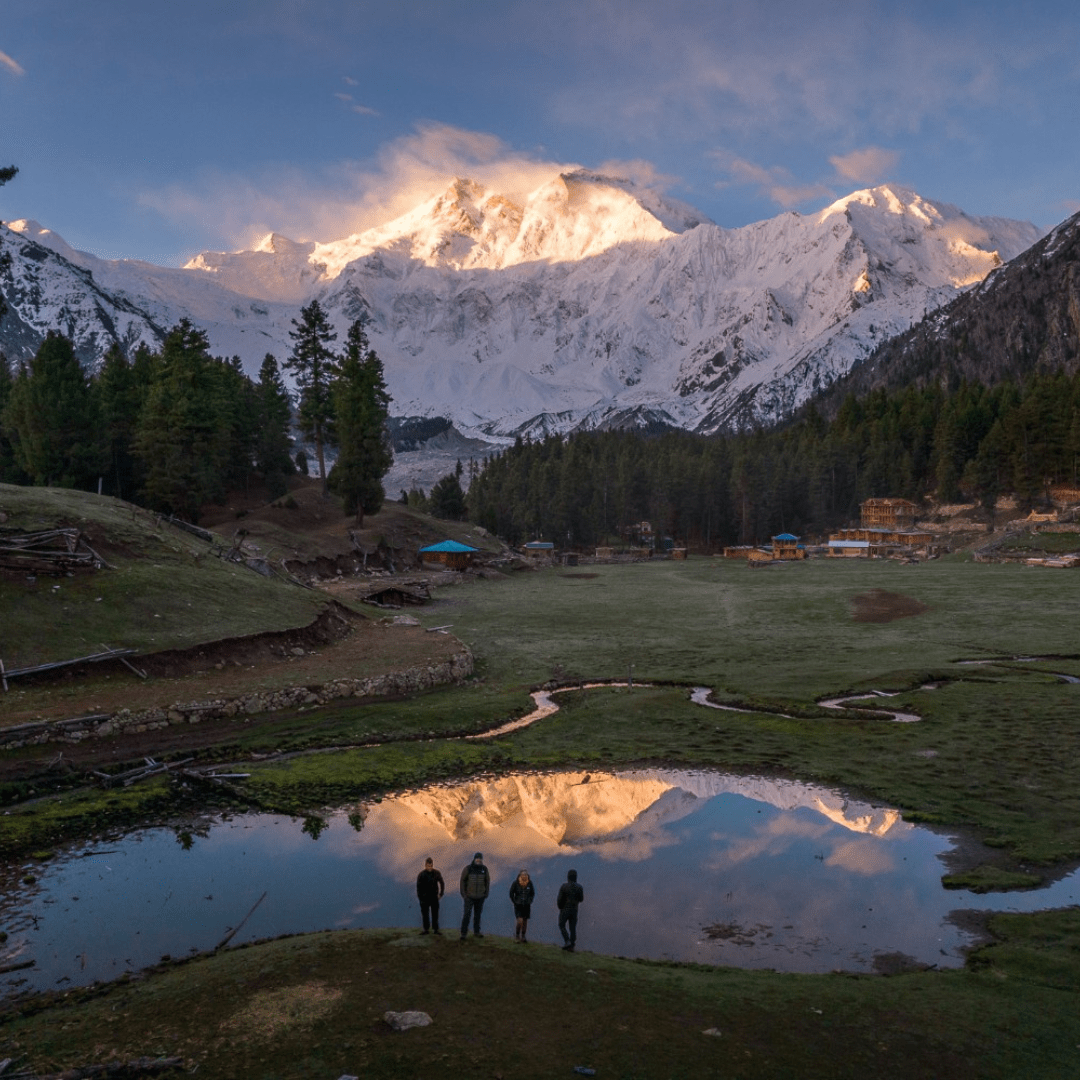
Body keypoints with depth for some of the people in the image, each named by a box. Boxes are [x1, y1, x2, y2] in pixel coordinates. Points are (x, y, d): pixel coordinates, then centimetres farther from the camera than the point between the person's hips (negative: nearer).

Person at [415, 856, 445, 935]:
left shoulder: (436, 873, -1)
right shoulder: (421, 874, -7)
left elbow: (442, 883, 10)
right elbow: (418, 887, -4)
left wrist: (441, 894, 3)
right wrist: (420, 898, -8)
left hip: (434, 897, 1)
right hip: (425, 898, -1)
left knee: (435, 914, 2)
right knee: (425, 913, 4)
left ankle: (436, 929, 10)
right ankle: (425, 929, 16)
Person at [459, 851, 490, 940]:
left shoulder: (484, 869, -1)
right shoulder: (468, 868, -10)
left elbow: (487, 881, 8)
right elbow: (463, 881, -4)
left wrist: (486, 893, 3)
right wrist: (463, 894, -8)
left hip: (480, 897, 3)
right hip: (469, 896, -3)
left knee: (477, 914, 11)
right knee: (467, 914, -8)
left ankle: (476, 932, 21)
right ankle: (464, 933, -2)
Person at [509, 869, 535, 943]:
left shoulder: (529, 883, -5)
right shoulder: (516, 883, -13)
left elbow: (532, 893, 10)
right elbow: (511, 893, -1)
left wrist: (530, 901, 2)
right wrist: (514, 902, -3)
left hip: (527, 905, 3)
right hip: (518, 905, -3)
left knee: (525, 921, 8)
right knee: (520, 921, -13)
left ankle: (523, 936, 25)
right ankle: (517, 935, 8)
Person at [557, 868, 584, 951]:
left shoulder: (564, 886, -14)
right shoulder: (579, 887, -5)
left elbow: (559, 899, -13)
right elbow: (581, 899, 5)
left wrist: (560, 907, 6)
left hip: (564, 910, -3)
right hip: (574, 910, 3)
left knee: (562, 926, 13)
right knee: (572, 928, 10)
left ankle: (567, 942, -3)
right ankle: (571, 946, 6)